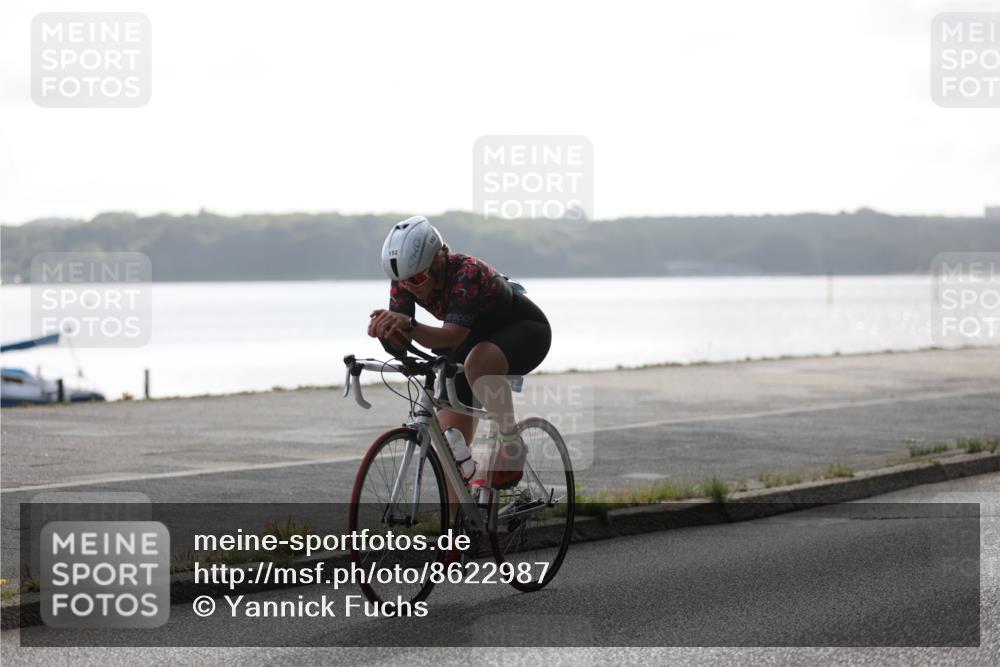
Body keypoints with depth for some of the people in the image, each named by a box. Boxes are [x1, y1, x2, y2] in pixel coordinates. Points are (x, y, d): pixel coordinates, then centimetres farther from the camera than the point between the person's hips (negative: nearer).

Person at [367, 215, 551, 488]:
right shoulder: (406, 277, -18)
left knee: (479, 361, -41)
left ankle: (511, 443, -22)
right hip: (477, 338, 7)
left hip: (525, 330, -7)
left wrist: (409, 324, -61)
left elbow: (453, 336, -45)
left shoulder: (468, 273, -36)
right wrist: (382, 329, -45)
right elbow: (401, 340, -23)